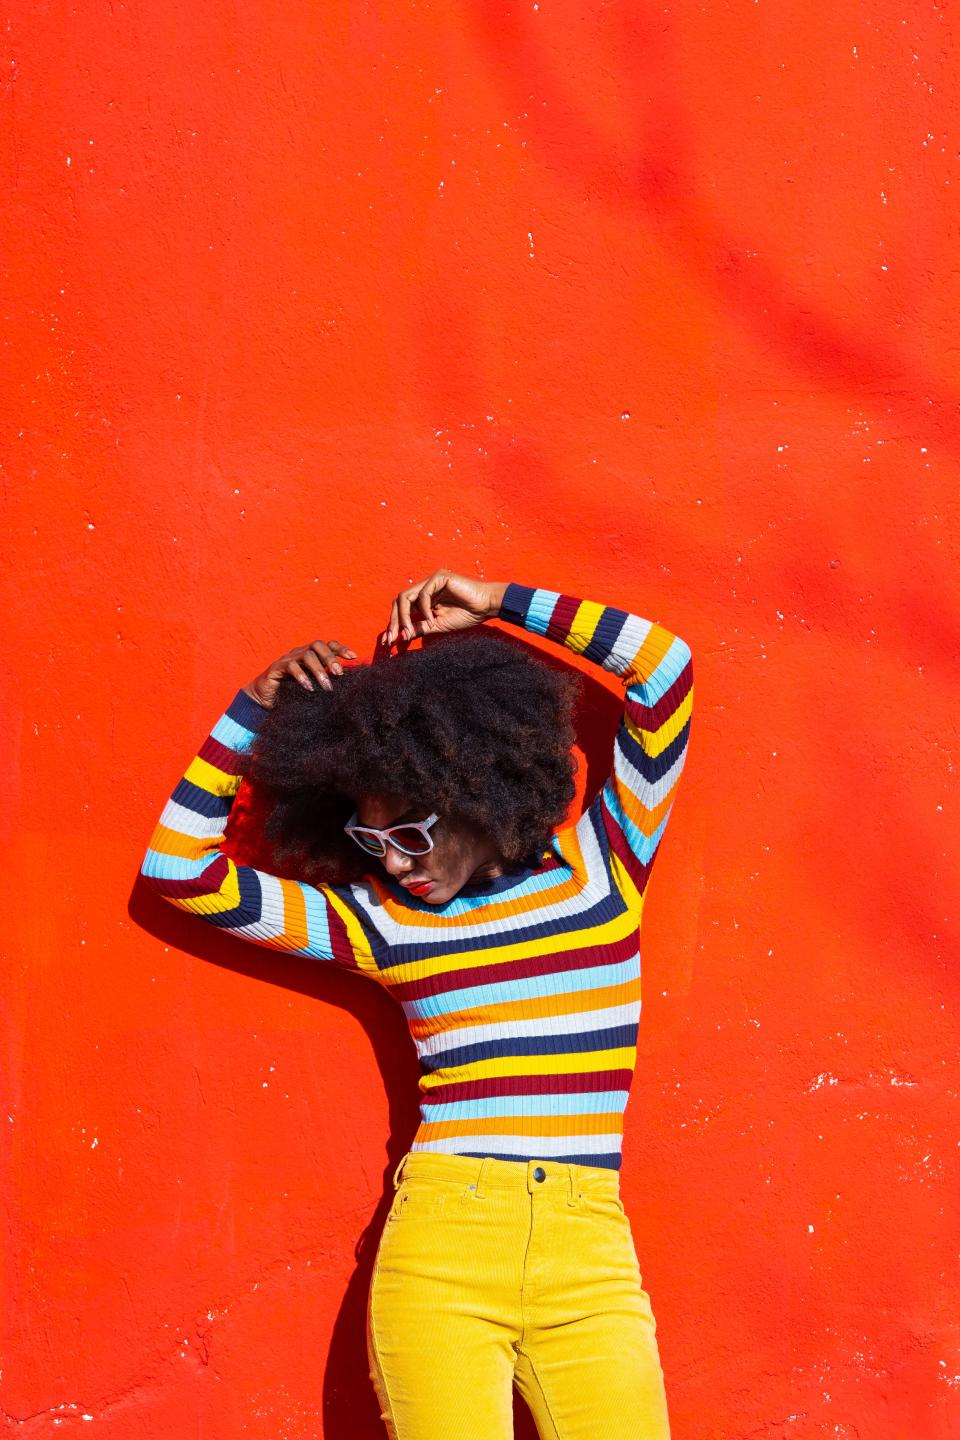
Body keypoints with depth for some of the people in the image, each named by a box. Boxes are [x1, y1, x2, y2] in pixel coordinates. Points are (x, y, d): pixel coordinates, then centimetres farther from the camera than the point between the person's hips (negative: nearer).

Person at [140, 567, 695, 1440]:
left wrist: (500, 606, 8)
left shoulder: (602, 869, 9)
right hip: (440, 1258, 0)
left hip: (591, 1267, 0)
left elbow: (667, 666, 5)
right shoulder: (379, 922, 11)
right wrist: (259, 707, 12)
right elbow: (178, 867, 13)